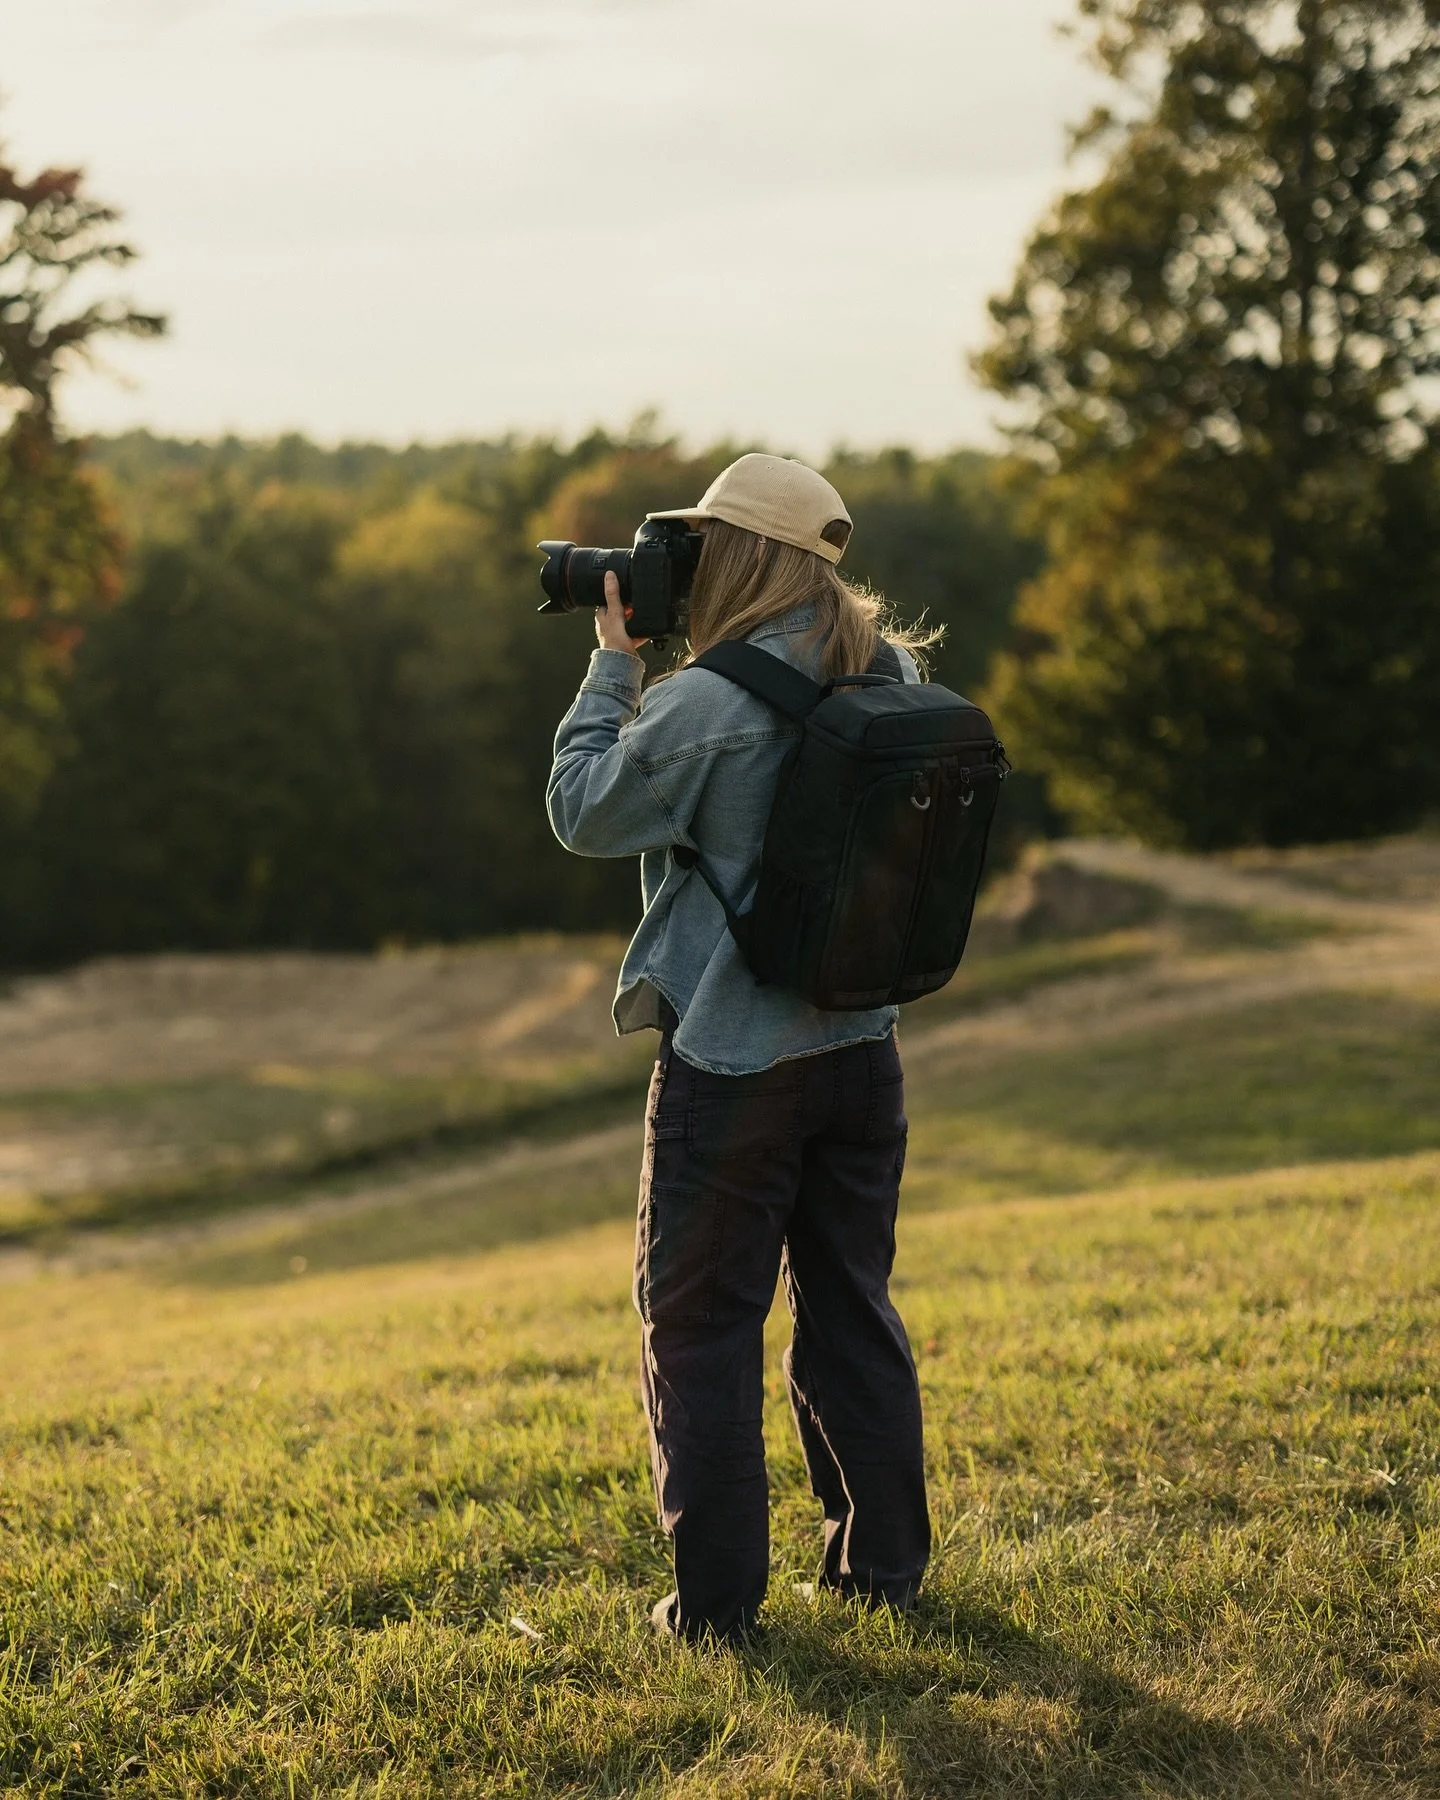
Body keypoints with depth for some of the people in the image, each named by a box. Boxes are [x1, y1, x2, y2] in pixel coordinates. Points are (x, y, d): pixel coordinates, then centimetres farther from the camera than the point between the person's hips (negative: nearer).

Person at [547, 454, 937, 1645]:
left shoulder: (708, 705, -19)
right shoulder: (890, 676, 2)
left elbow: (585, 813, -6)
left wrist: (613, 662, 1)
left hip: (733, 1058, -6)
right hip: (861, 1046, 6)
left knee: (702, 1325, 5)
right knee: (853, 1307, 16)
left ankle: (717, 1598, 8)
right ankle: (885, 1566, 23)